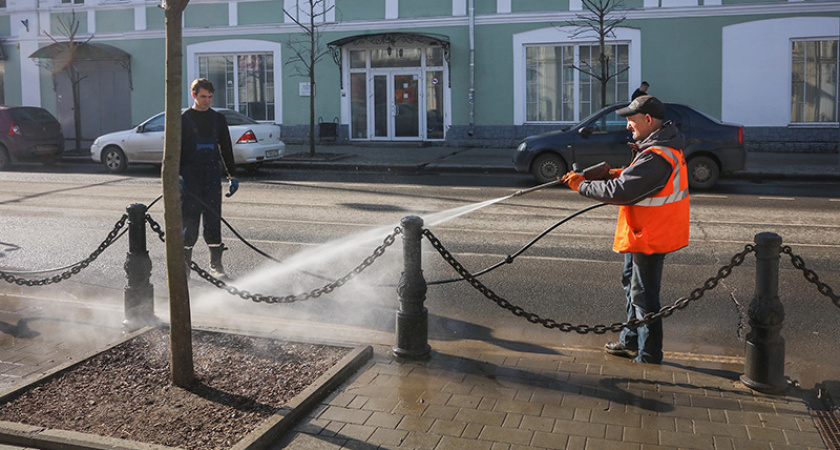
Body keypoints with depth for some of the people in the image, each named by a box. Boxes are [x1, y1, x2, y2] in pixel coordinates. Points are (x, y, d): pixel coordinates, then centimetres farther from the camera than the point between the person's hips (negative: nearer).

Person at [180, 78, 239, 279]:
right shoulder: (183, 119, 3)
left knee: (213, 219, 1)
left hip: (212, 177, 3)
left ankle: (216, 264, 8)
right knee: (189, 220, -4)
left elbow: (226, 149, 17)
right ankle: (184, 263, 6)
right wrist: (177, 177, -11)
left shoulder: (218, 119, 12)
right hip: (190, 177, -2)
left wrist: (232, 176, 13)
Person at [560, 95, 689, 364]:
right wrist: (618, 174, 2)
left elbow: (620, 192, -29)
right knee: (632, 283, 23)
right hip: (642, 232, 11)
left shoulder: (656, 157, -27)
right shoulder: (663, 146, 8)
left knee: (643, 294, 0)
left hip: (649, 237, -11)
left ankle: (648, 356, 13)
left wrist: (582, 185, -18)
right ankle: (630, 341, 38)